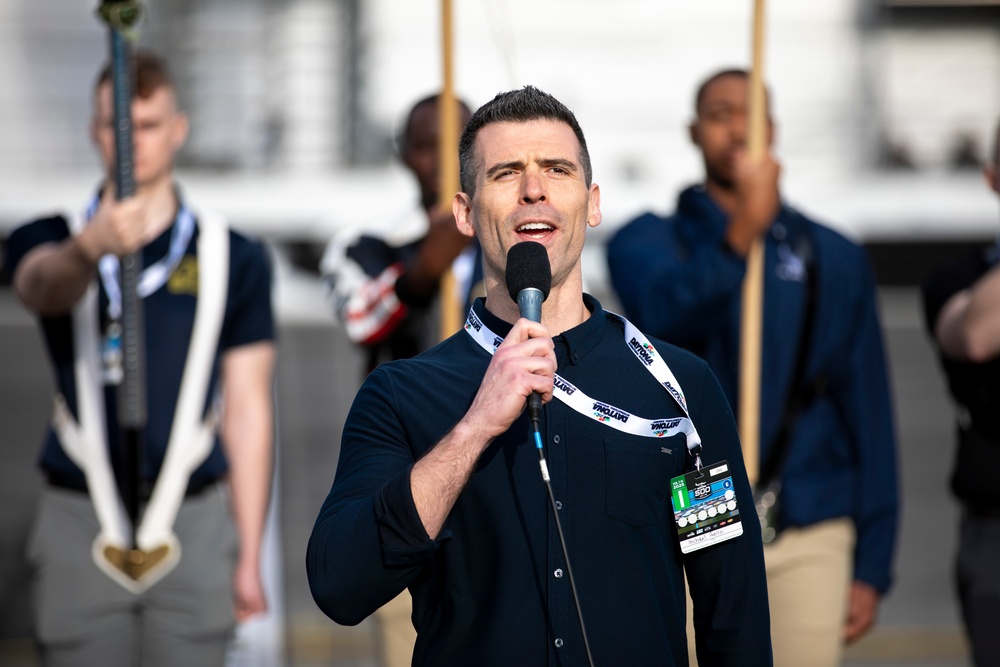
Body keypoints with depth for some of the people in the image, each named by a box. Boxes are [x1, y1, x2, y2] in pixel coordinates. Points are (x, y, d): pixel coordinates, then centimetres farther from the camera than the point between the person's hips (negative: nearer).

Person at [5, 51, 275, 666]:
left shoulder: (235, 259, 6)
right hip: (80, 527, 0)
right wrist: (90, 247, -45)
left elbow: (246, 411, 5)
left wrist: (249, 559, 2)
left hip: (193, 527, 0)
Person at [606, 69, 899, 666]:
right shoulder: (647, 242, 7)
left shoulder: (834, 259, 11)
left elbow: (869, 416, 8)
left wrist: (872, 567, 2)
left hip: (810, 535, 1)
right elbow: (668, 313, -18)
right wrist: (743, 231, -35)